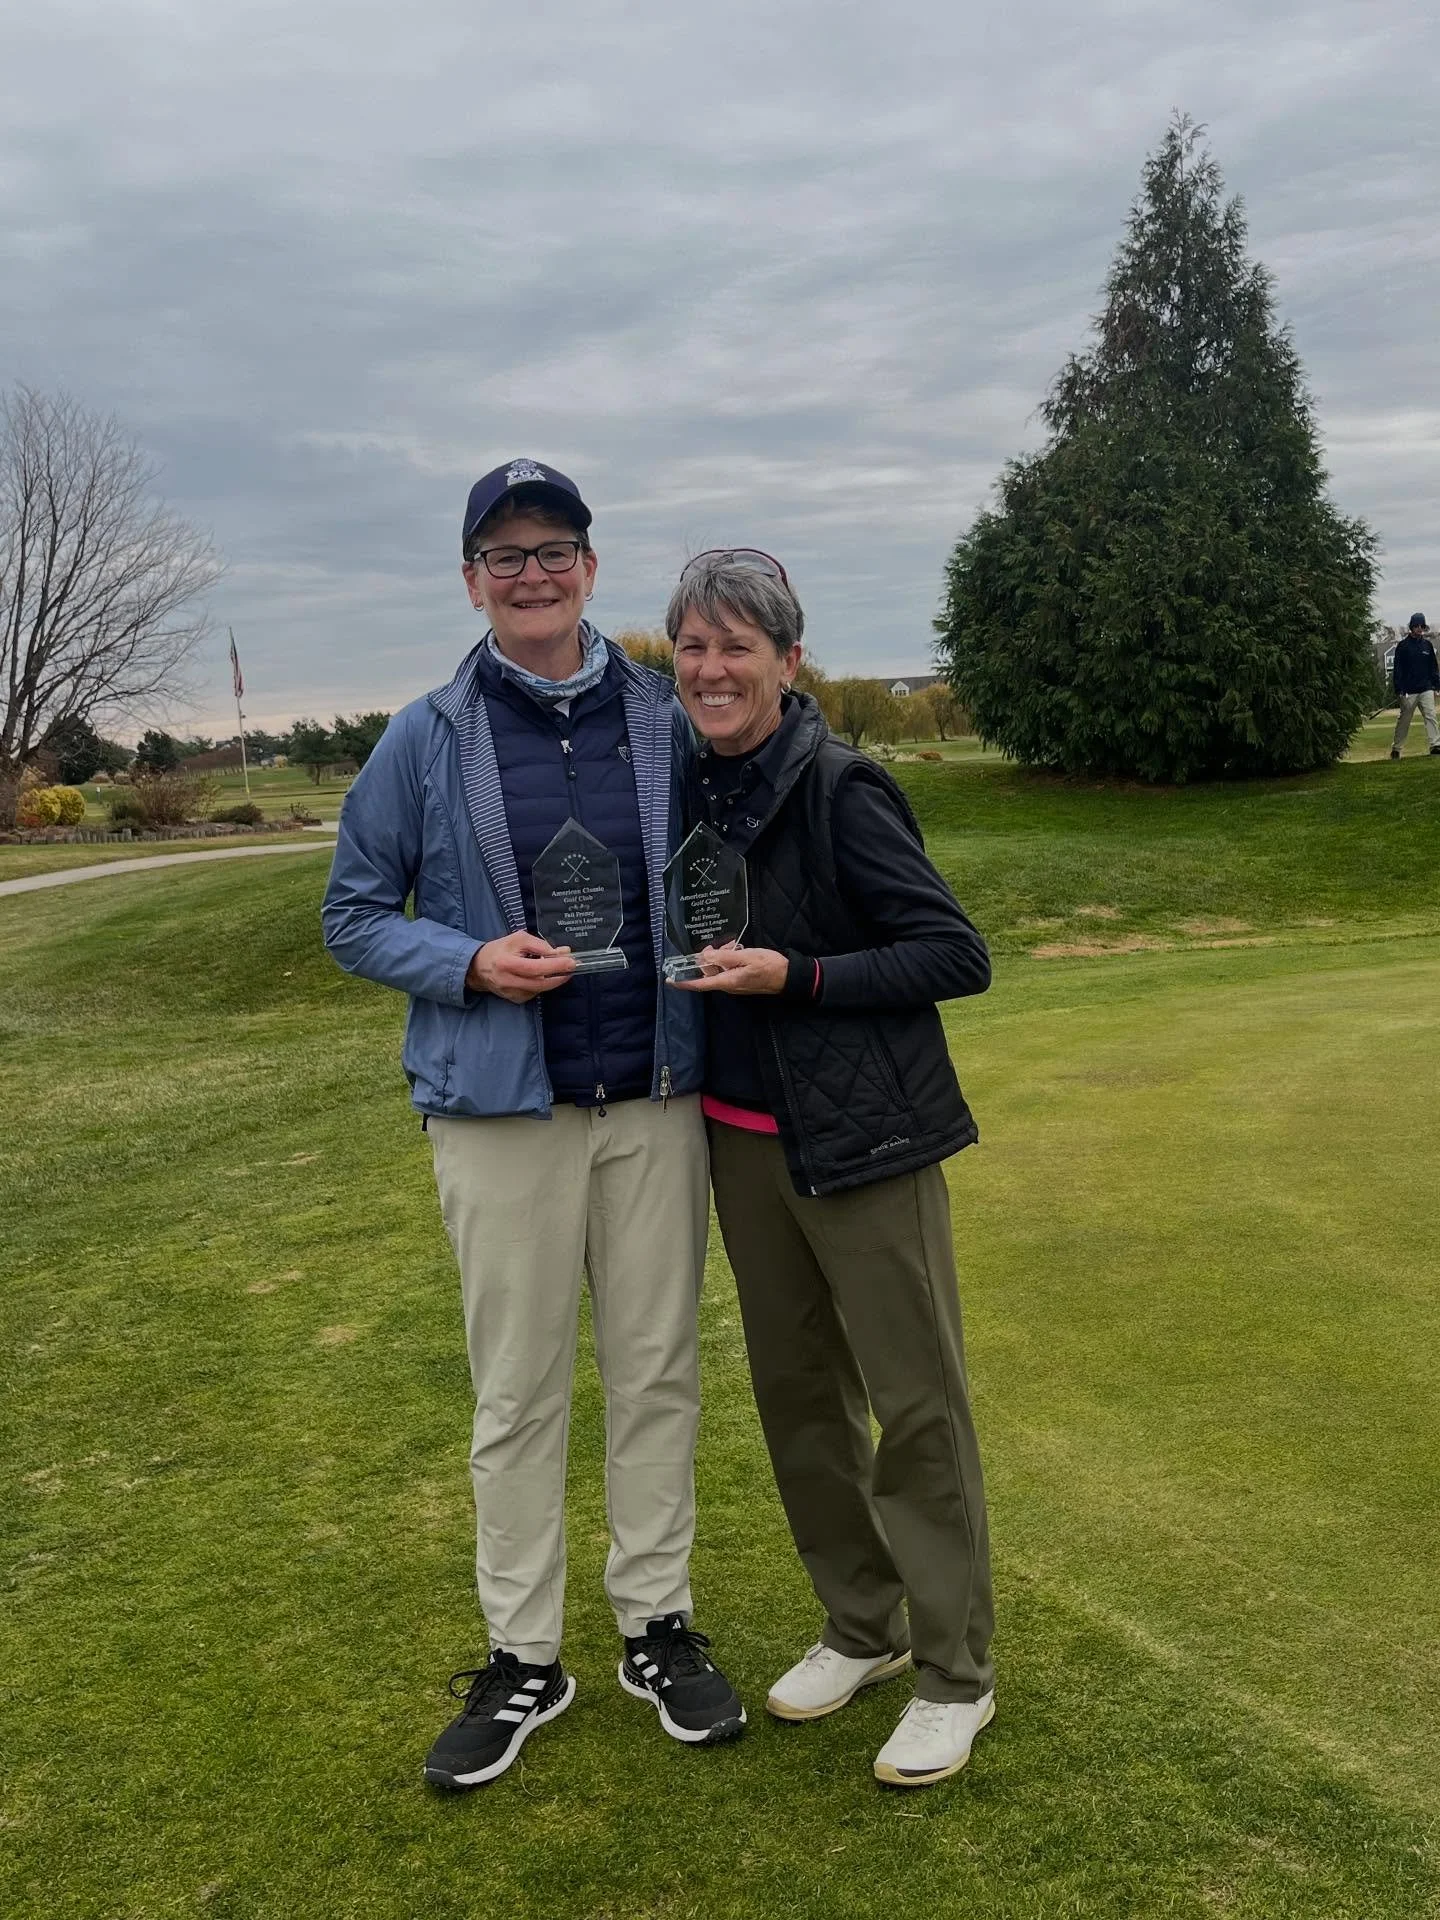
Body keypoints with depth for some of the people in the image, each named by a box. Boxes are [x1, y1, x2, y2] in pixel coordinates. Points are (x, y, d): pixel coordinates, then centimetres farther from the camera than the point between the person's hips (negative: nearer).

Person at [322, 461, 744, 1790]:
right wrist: (470, 965, -13)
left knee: (658, 1372, 11)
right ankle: (523, 1659, 23)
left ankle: (658, 1626, 28)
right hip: (501, 1112, -1)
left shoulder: (668, 722, 3)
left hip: (657, 1102, 2)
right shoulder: (427, 742, -1)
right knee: (518, 1391, 7)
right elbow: (354, 915, 3)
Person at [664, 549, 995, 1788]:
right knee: (798, 1393, 15)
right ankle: (862, 1627, 34)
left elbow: (960, 958, -15)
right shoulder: (695, 793, 5)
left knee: (916, 1402, 2)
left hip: (862, 1141, -7)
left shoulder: (840, 790, -15)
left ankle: (955, 1675, 19)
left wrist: (796, 978, -21)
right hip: (743, 1140, 7)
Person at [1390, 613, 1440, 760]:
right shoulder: (1403, 646, -1)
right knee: (1403, 720, 4)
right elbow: (1398, 669, -3)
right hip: (1408, 691, -3)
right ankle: (1396, 748, 13)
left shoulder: (1427, 644, 11)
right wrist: (1398, 690, -8)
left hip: (1426, 689, 3)